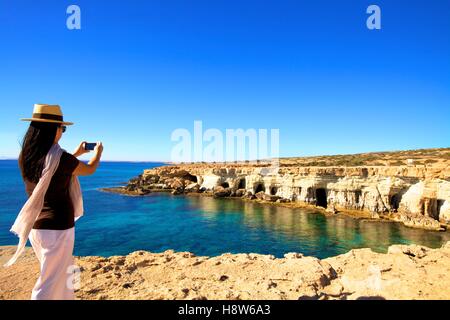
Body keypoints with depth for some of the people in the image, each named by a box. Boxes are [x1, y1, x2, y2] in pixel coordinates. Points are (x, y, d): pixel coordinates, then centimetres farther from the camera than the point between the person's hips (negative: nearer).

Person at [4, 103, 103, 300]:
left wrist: (77, 153, 27)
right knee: (50, 284, 5)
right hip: (57, 226, -7)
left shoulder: (25, 157, 0)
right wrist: (98, 152, 19)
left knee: (62, 274, 25)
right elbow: (89, 170, -1)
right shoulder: (61, 158, -20)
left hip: (35, 226, 7)